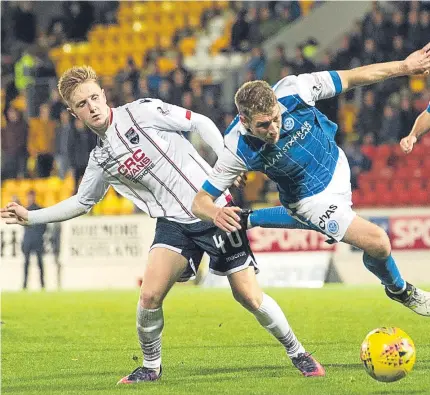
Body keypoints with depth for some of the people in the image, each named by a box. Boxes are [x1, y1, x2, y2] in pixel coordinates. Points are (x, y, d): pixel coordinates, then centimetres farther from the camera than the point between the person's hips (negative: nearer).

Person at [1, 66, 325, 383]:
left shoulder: (141, 111, -8)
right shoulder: (100, 159, 8)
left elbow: (200, 123, -3)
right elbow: (82, 202, 21)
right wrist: (30, 217, 13)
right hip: (174, 223, 4)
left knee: (249, 296, -5)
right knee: (150, 294, -16)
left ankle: (297, 352, 16)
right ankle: (151, 366, 8)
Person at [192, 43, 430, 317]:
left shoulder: (292, 92, -33)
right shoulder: (238, 151, -35)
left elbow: (349, 79, -20)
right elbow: (201, 201, -26)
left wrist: (404, 66, -17)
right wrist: (217, 214, -50)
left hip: (337, 164, 5)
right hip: (314, 199, -5)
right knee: (378, 243, -12)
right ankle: (400, 290, 20)